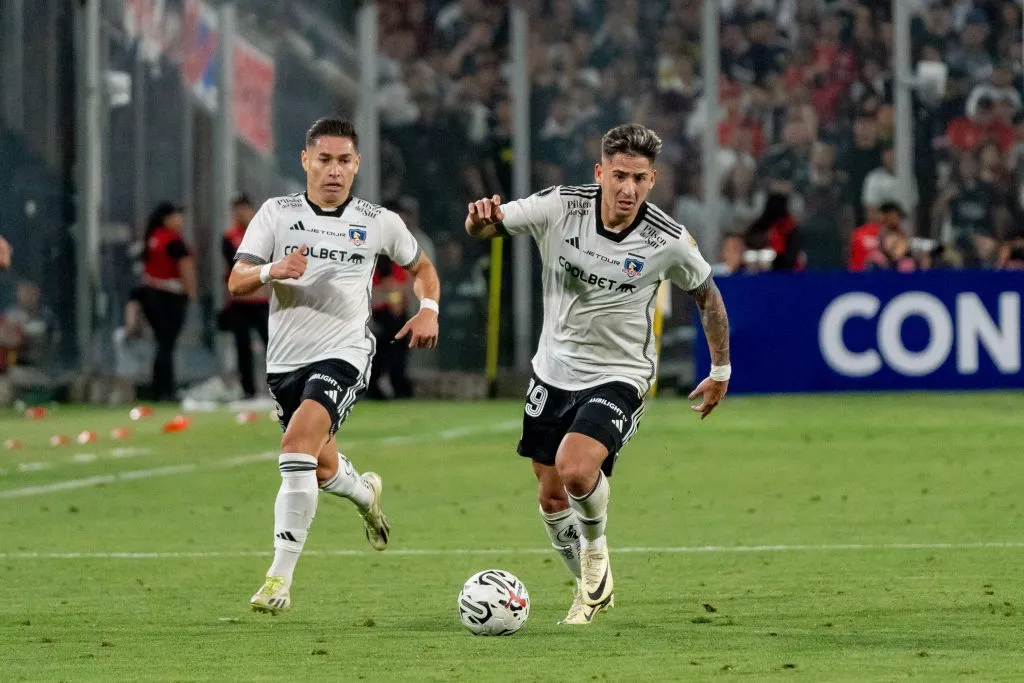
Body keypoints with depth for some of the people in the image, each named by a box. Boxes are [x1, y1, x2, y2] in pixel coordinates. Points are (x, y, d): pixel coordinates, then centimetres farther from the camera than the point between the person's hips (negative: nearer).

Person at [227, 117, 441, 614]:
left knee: (298, 444, -26)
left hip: (343, 354, -3)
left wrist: (428, 308, 1)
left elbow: (421, 267, 21)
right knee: (322, 470, 15)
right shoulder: (277, 213, 3)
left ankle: (280, 577, -26)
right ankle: (366, 493, 55)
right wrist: (272, 271, -25)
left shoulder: (378, 223, 4)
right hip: (286, 359, 3)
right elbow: (235, 283, -3)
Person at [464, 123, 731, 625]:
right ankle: (591, 589, 35)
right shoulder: (560, 207, -15)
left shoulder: (668, 241, -16)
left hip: (618, 376, -3)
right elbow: (484, 226, -10)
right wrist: (480, 219, -36)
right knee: (552, 498, 11)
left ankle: (595, 547, 4)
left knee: (576, 469, -28)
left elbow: (707, 295, 3)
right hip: (554, 371, 3)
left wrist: (721, 370, 11)